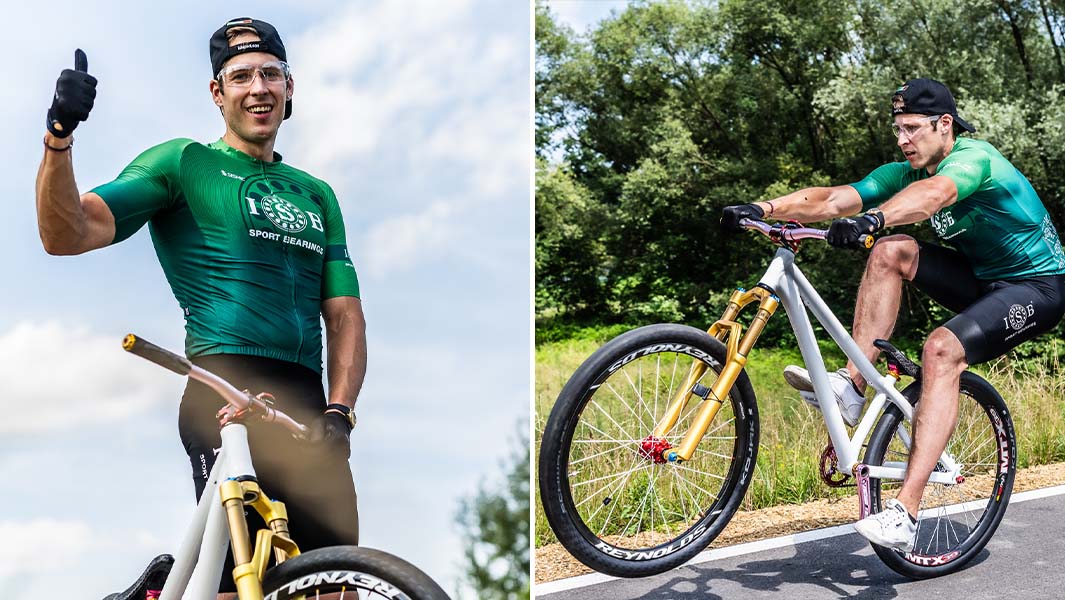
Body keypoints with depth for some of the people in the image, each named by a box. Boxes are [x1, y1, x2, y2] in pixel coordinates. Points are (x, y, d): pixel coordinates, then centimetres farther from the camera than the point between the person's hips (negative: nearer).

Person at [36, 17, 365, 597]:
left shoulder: (316, 194, 21)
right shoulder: (185, 163, 8)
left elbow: (345, 315, 14)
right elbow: (67, 235, -3)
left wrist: (338, 412, -2)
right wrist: (59, 138, -21)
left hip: (307, 409, 5)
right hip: (226, 393, -5)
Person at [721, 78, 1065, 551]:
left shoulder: (974, 157, -21)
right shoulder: (904, 173, 0)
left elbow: (934, 193, -46)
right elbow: (831, 199, -14)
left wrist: (872, 218, -65)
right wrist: (762, 208, -30)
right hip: (982, 277, 7)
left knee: (942, 350, -31)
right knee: (891, 252, -15)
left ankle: (905, 513, -36)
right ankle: (850, 386, -16)